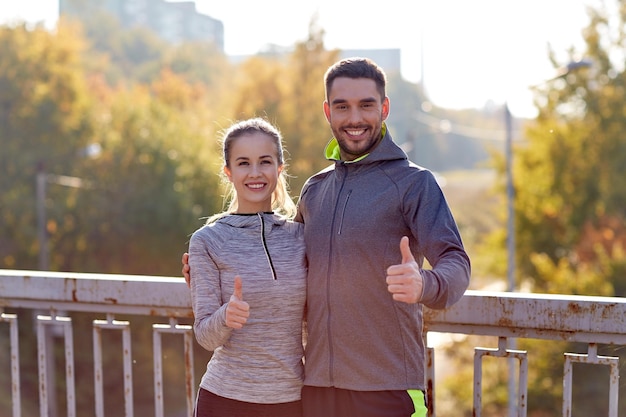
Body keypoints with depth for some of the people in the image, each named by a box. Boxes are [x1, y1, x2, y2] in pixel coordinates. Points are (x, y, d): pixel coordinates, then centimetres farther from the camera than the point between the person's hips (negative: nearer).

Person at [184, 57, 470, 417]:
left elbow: (457, 265, -15)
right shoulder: (315, 189, 14)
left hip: (388, 388, -5)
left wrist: (424, 284, -38)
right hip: (318, 386, 5)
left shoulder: (414, 182, -4)